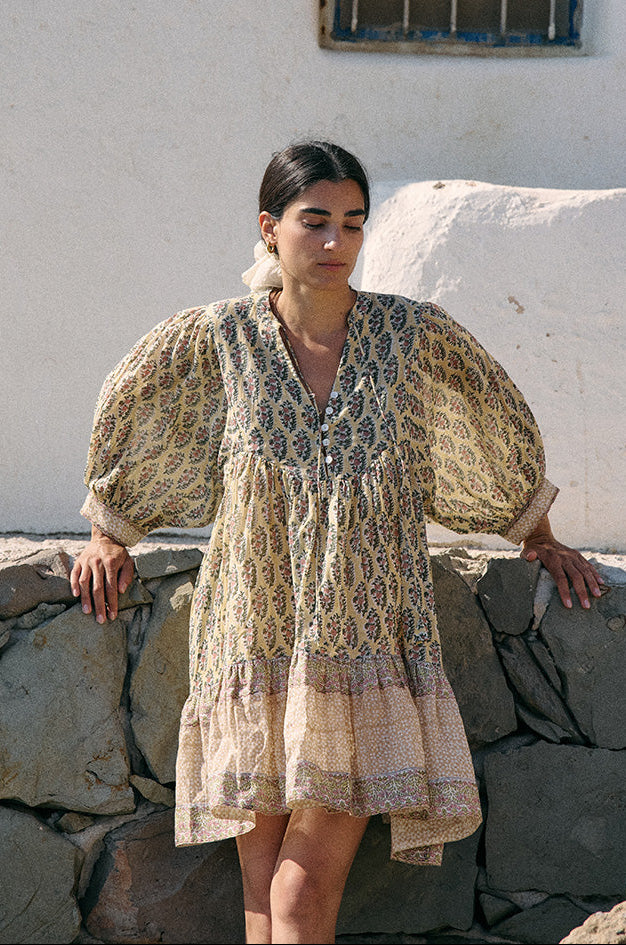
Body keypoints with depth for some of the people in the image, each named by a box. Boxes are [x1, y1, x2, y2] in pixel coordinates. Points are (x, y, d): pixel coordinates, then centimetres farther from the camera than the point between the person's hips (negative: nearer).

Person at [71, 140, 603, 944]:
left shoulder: (414, 334, -2)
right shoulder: (216, 339, -2)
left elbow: (502, 426, 16)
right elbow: (125, 409, 17)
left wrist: (539, 538, 26)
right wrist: (109, 534, 24)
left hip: (364, 639, -1)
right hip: (254, 640, 1)